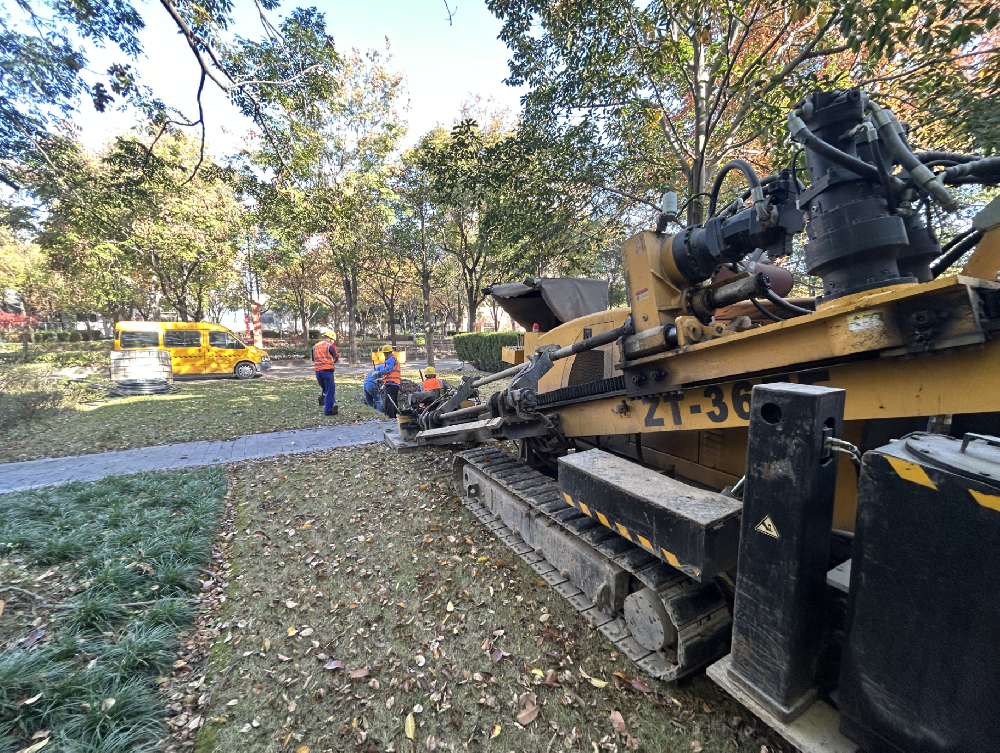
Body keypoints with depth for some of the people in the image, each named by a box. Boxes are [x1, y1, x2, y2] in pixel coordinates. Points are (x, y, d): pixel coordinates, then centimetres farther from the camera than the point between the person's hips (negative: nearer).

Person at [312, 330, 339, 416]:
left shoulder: (315, 346, 15)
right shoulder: (330, 346, -3)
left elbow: (313, 359, 22)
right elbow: (335, 359, 1)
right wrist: (338, 356, 20)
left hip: (317, 371, 6)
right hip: (327, 370, -6)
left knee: (325, 390, 18)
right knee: (330, 390, 1)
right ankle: (328, 410, 1)